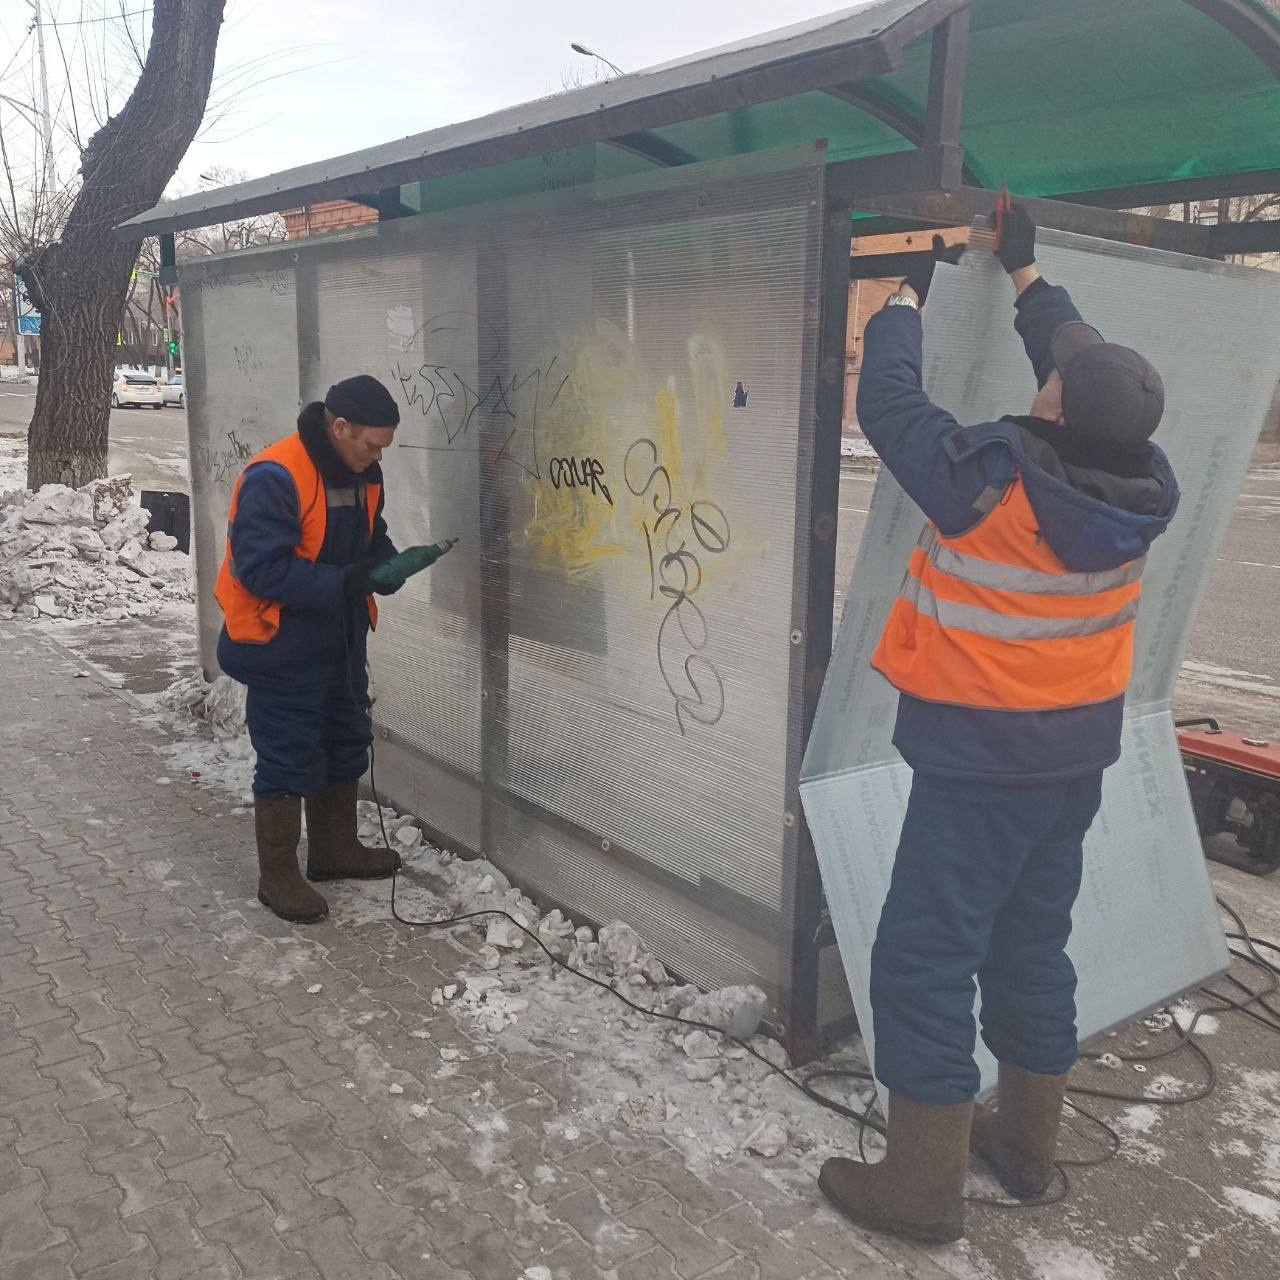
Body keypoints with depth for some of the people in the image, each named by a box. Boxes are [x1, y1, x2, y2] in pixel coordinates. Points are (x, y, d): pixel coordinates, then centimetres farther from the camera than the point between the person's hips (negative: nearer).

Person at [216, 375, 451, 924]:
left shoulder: (361, 473, 2)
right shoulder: (274, 478, -25)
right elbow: (262, 569, -28)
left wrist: (395, 563, -10)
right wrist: (351, 582, -31)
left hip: (341, 641, 9)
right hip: (283, 647, -8)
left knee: (346, 744, 18)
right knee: (289, 759, 1)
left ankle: (335, 848, 37)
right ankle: (278, 876, 17)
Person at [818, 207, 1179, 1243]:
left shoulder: (988, 482, -24)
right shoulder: (1143, 489, -6)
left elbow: (889, 403, -10)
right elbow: (1091, 364, 11)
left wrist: (909, 294, 6)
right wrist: (1025, 272, 20)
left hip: (979, 760, -7)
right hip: (1074, 755, 7)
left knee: (925, 957, 3)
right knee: (1032, 947, 20)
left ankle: (923, 1186, 11)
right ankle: (1025, 1143, 35)